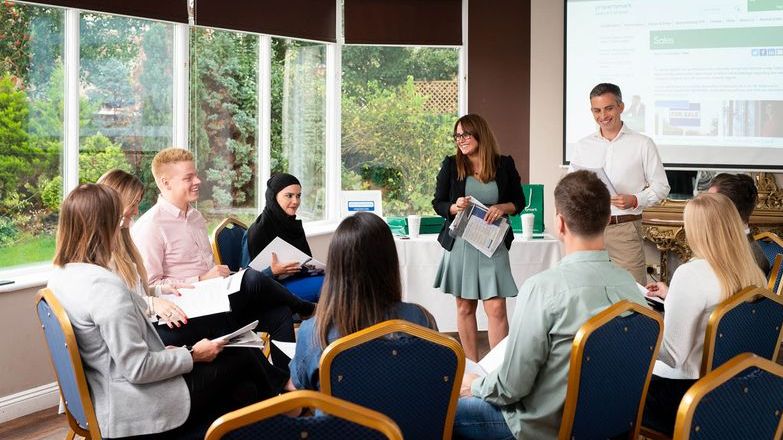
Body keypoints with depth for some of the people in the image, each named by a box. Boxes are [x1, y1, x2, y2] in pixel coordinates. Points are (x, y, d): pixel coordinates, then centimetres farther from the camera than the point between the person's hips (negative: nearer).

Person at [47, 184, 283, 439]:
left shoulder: (61, 275, 2)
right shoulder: (104, 286, -27)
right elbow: (138, 368, -25)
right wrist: (193, 356, -11)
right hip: (133, 412, -9)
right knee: (238, 362, 8)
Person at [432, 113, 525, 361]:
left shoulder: (504, 165, 2)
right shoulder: (451, 165, 3)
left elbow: (519, 201, 10)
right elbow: (438, 203, 7)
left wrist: (503, 208, -11)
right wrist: (454, 208, -14)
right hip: (459, 245, 1)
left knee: (496, 308, -7)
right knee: (465, 308, 7)